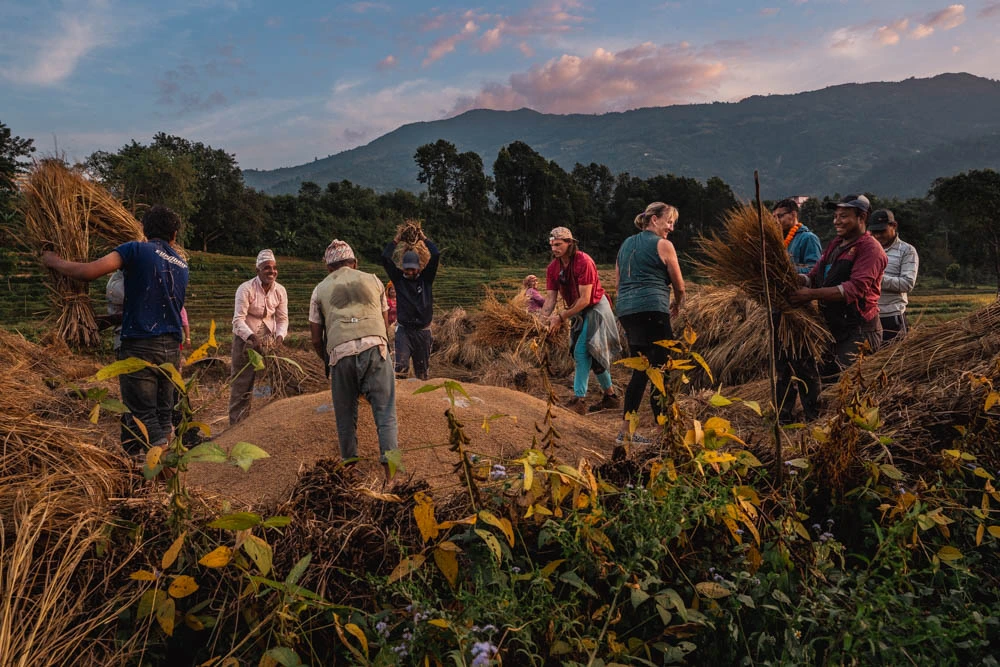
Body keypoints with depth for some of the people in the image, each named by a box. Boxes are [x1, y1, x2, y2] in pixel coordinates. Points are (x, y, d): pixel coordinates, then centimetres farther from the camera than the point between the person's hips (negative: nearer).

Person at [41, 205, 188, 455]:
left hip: (140, 347, -5)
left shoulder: (137, 250, -3)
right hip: (171, 349, 6)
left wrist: (53, 261, 7)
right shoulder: (181, 264, 14)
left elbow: (88, 271, -12)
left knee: (142, 415, -1)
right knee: (163, 414, 12)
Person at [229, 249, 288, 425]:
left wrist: (279, 336, -19)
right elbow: (238, 319, -22)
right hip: (245, 339, -4)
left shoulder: (280, 291, -2)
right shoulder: (246, 289, -16)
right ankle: (237, 424, 6)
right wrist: (252, 337, -37)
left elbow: (282, 318, 0)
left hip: (268, 339, 5)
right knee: (242, 383, -2)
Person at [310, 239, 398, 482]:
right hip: (375, 347, 0)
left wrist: (327, 361, 34)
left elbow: (316, 338, 17)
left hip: (341, 353, 0)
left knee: (346, 418, 14)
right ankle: (391, 468, -12)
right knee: (386, 413, 1)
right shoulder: (373, 281, 21)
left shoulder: (320, 290, 19)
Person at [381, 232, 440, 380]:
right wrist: (396, 240, 1)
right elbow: (385, 258, -4)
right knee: (400, 365, -15)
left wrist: (424, 238, 2)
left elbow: (436, 255, -5)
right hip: (403, 329, -1)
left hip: (423, 330, 1)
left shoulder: (426, 278, 4)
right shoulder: (398, 278, 3)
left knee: (422, 368, 10)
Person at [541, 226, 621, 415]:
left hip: (595, 308, -8)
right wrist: (544, 319, -23)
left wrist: (561, 318, -27)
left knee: (581, 352, -17)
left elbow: (585, 299, -26)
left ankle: (579, 400, -15)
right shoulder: (553, 268, -1)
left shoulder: (583, 262, -24)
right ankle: (610, 397, 26)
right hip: (579, 312, 8)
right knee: (592, 355, 13)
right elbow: (550, 297, -6)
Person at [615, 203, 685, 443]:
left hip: (626, 311, 7)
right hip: (652, 310, -7)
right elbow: (679, 286, 7)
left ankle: (625, 431, 13)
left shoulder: (626, 244, 21)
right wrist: (676, 305, 25)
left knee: (640, 371, 13)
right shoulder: (663, 245, 1)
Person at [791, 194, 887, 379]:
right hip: (832, 328, 8)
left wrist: (812, 294, -27)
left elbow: (856, 288, -20)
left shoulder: (870, 248, -7)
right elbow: (813, 277, 13)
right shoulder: (834, 245, 20)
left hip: (859, 331, -8)